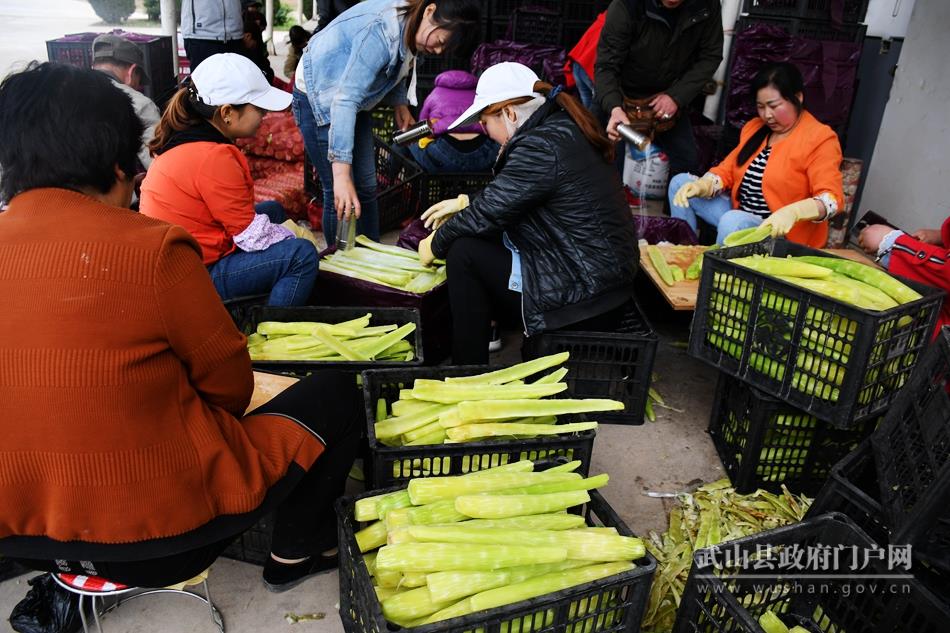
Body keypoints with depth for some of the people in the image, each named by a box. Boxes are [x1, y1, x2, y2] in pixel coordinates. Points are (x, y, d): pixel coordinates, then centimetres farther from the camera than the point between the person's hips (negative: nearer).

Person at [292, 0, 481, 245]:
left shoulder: (409, 25, -7)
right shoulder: (383, 31, -34)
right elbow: (344, 100, -41)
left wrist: (400, 104, -6)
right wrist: (341, 173, -47)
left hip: (352, 98, 9)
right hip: (320, 98, -8)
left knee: (366, 187, 10)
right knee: (340, 196, -9)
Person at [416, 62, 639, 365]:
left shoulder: (540, 147, -21)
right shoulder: (561, 125, 9)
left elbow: (488, 213, -15)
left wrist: (435, 244, 1)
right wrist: (464, 202, 21)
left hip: (582, 295, -10)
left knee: (463, 253, -9)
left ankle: (467, 373, 3)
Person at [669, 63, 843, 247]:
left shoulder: (820, 139, -11)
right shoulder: (754, 127, 11)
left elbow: (832, 199, -21)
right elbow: (728, 169, 9)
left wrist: (792, 212, -41)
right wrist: (702, 185, -15)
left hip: (784, 231, -7)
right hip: (739, 214, 7)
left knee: (732, 221, -37)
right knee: (680, 182, 0)